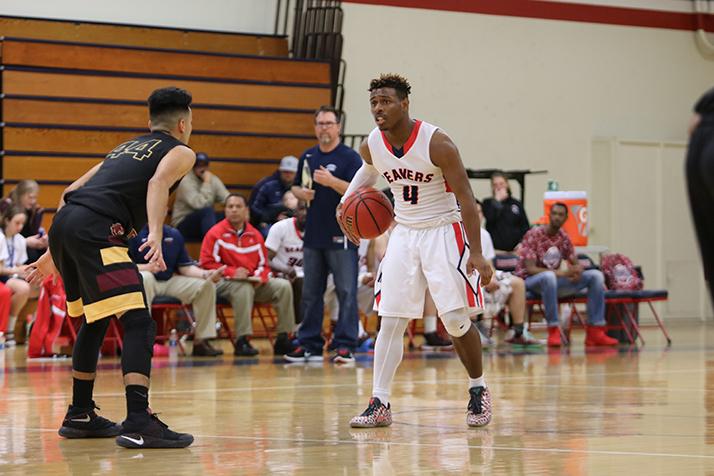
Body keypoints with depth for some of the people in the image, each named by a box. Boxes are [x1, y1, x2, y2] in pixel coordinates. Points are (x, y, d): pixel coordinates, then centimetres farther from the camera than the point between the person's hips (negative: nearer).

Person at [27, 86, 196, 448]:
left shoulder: (125, 148, 34)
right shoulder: (180, 152, 13)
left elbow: (71, 192, 32)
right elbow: (158, 182, -10)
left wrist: (53, 253, 36)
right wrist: (155, 235, -25)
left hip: (63, 223, 8)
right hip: (95, 229, -8)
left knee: (95, 321, 25)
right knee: (138, 322, -10)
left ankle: (80, 416, 32)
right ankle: (138, 422, -24)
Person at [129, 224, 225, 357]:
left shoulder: (174, 234, 13)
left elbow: (186, 267, 10)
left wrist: (206, 274, -8)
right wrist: (146, 267, -29)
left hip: (170, 282, 6)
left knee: (206, 285, -9)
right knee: (145, 277, -40)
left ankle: (201, 341, -6)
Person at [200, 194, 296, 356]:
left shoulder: (255, 235, 13)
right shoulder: (215, 233, -1)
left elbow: (263, 264, 18)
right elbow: (206, 263, -5)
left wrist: (260, 277, -6)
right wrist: (232, 272, -17)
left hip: (254, 282, 5)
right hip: (224, 282, -5)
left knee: (283, 285, -13)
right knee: (244, 288, -39)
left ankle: (283, 338, -10)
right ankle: (242, 341, -37)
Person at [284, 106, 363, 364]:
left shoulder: (350, 157, -4)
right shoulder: (308, 157, 13)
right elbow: (296, 187, 23)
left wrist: (332, 181, -27)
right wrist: (302, 193, 0)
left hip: (341, 236, -6)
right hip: (313, 234, 6)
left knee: (346, 292, -6)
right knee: (310, 293, 9)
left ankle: (344, 345, -5)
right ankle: (309, 344, 16)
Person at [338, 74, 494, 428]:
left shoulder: (436, 143, -21)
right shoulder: (372, 144, -5)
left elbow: (465, 197, -18)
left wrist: (476, 253, -23)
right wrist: (347, 201, 4)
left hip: (443, 232, -5)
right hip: (404, 233, 5)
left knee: (456, 320, -8)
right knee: (391, 320, -3)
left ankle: (478, 389, 14)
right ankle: (379, 404, -2)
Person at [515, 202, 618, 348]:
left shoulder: (564, 238, 6)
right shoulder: (533, 235, -14)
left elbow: (576, 264, 11)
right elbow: (530, 269, -21)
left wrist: (578, 270, -16)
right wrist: (560, 273, -31)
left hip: (554, 280, 6)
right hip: (530, 280, -6)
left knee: (596, 275, -9)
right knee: (549, 276, -43)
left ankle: (595, 332, -15)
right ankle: (553, 332, -37)